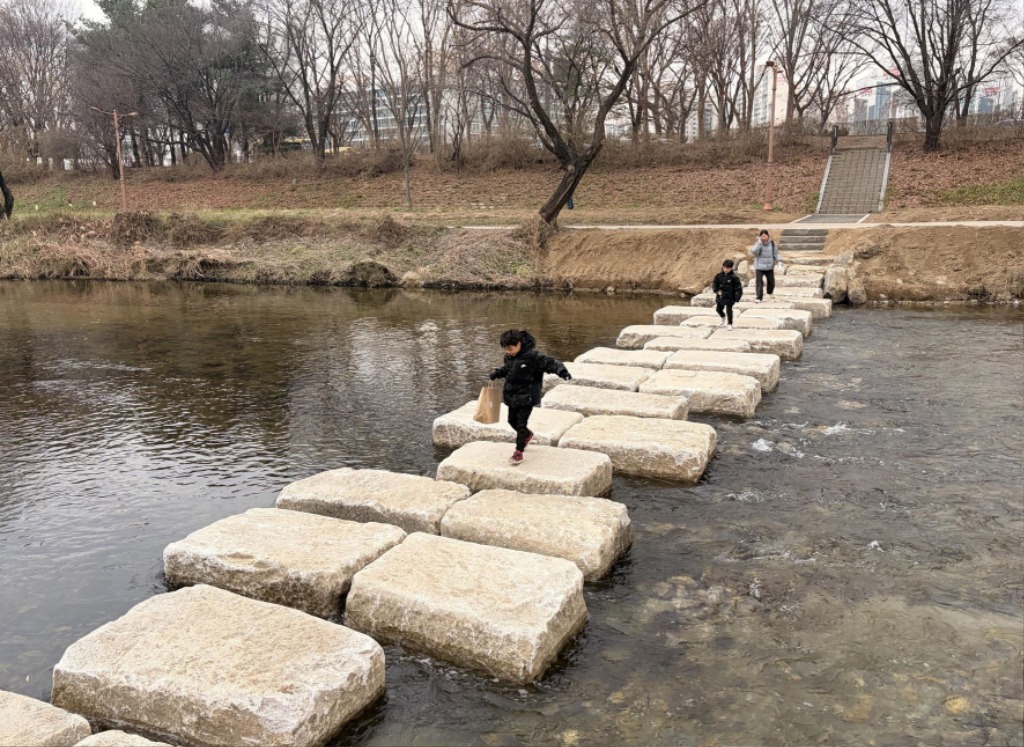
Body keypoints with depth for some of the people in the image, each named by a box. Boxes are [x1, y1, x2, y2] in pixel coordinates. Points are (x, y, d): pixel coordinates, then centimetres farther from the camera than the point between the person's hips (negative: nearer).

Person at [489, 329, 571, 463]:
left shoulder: (533, 356, -19)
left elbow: (550, 363, -19)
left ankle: (519, 451, 4)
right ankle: (528, 434, 45)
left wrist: (562, 371, -33)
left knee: (521, 423, -6)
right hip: (512, 395, 7)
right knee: (512, 420, 17)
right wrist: (497, 373, 5)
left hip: (527, 397, -7)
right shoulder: (509, 357, 2)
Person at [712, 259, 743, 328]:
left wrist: (737, 297, -16)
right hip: (720, 296, 5)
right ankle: (723, 316, 50)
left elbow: (738, 287, -10)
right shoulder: (719, 276, -1)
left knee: (729, 310, -9)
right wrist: (717, 290, -13)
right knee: (718, 309, 17)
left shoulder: (734, 277, -12)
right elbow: (714, 283, 4)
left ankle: (730, 324, 4)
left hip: (729, 297, -5)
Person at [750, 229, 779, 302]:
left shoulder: (772, 243, -2)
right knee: (759, 282, -11)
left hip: (769, 267, 3)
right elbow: (754, 252, -26)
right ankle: (759, 298, -8)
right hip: (759, 267, -3)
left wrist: (778, 261, -1)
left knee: (771, 281, 17)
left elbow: (775, 253, 7)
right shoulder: (758, 243, -10)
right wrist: (759, 243, -30)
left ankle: (770, 293, 44)